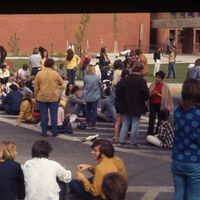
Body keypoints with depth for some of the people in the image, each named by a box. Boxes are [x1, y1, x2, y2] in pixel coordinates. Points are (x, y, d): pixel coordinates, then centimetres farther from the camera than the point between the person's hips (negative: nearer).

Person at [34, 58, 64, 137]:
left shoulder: (39, 74, -3)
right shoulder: (55, 73, -7)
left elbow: (36, 87, 1)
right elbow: (61, 83, 6)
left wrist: (36, 96, 11)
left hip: (42, 98, 1)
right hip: (53, 98, -1)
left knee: (44, 115, 6)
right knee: (54, 115, 7)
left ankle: (44, 132, 10)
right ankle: (54, 132, 11)